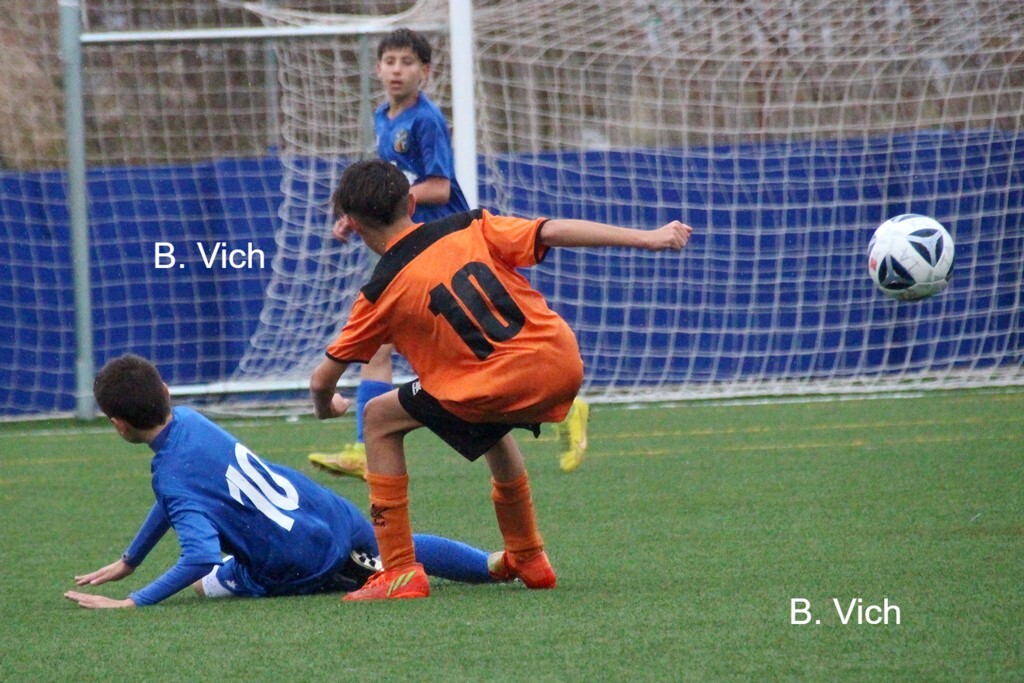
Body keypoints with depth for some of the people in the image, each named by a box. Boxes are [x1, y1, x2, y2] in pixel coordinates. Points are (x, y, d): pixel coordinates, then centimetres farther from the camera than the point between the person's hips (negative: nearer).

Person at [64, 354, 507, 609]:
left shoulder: (170, 476, -21)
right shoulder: (188, 419, 2)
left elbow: (201, 557, -34)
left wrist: (132, 602, -32)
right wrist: (127, 562, 26)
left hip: (300, 570, -7)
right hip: (337, 518, 7)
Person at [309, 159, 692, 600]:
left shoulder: (381, 293, 3)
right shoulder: (471, 229, 11)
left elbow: (322, 380, 11)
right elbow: (554, 232, 1)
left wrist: (326, 408, 35)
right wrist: (647, 239, 3)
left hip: (503, 388, -6)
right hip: (565, 365, 6)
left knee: (380, 419, 12)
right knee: (492, 424, 38)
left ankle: (400, 572, 7)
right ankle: (527, 559, 46)